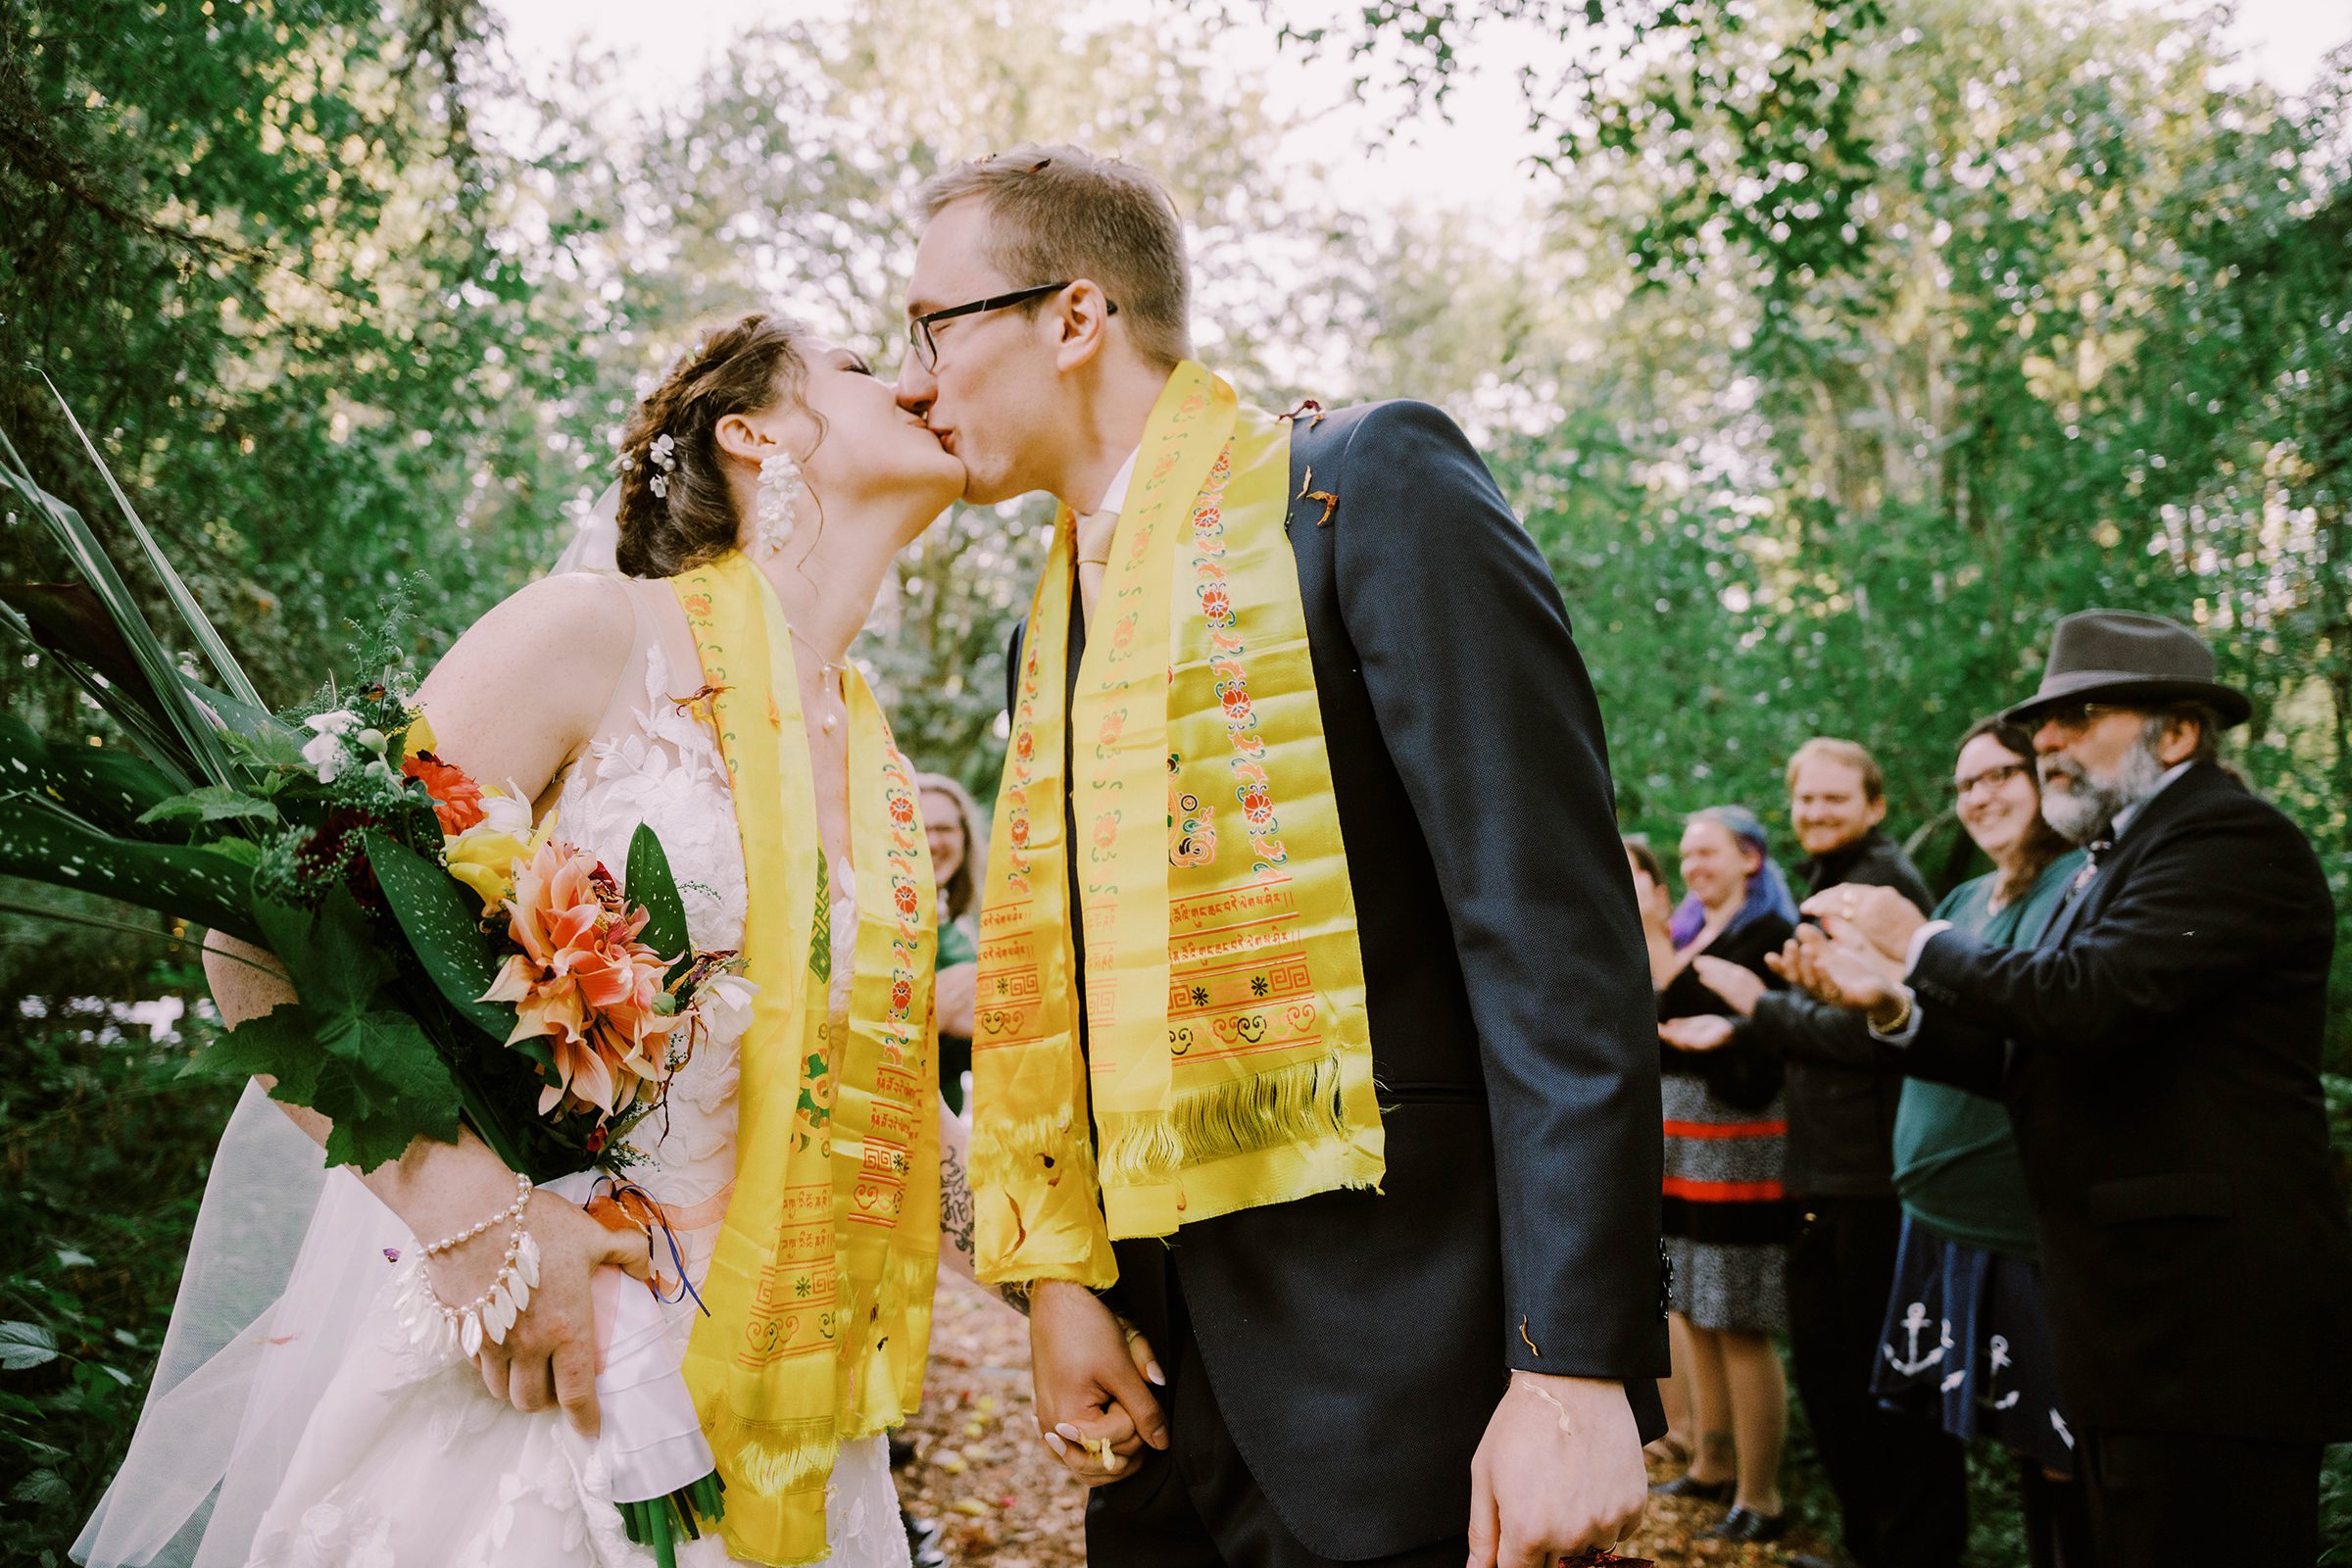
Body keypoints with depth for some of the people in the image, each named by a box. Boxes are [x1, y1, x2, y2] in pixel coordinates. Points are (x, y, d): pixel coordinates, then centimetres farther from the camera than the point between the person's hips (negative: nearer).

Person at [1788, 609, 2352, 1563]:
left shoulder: (2230, 837, -11)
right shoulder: (2119, 856, 20)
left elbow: (2089, 999, -25)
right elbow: (2032, 1059, 16)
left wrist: (1920, 943, -10)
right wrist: (1893, 1003, 2)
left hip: (2209, 1324, -10)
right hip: (2134, 1314, 10)